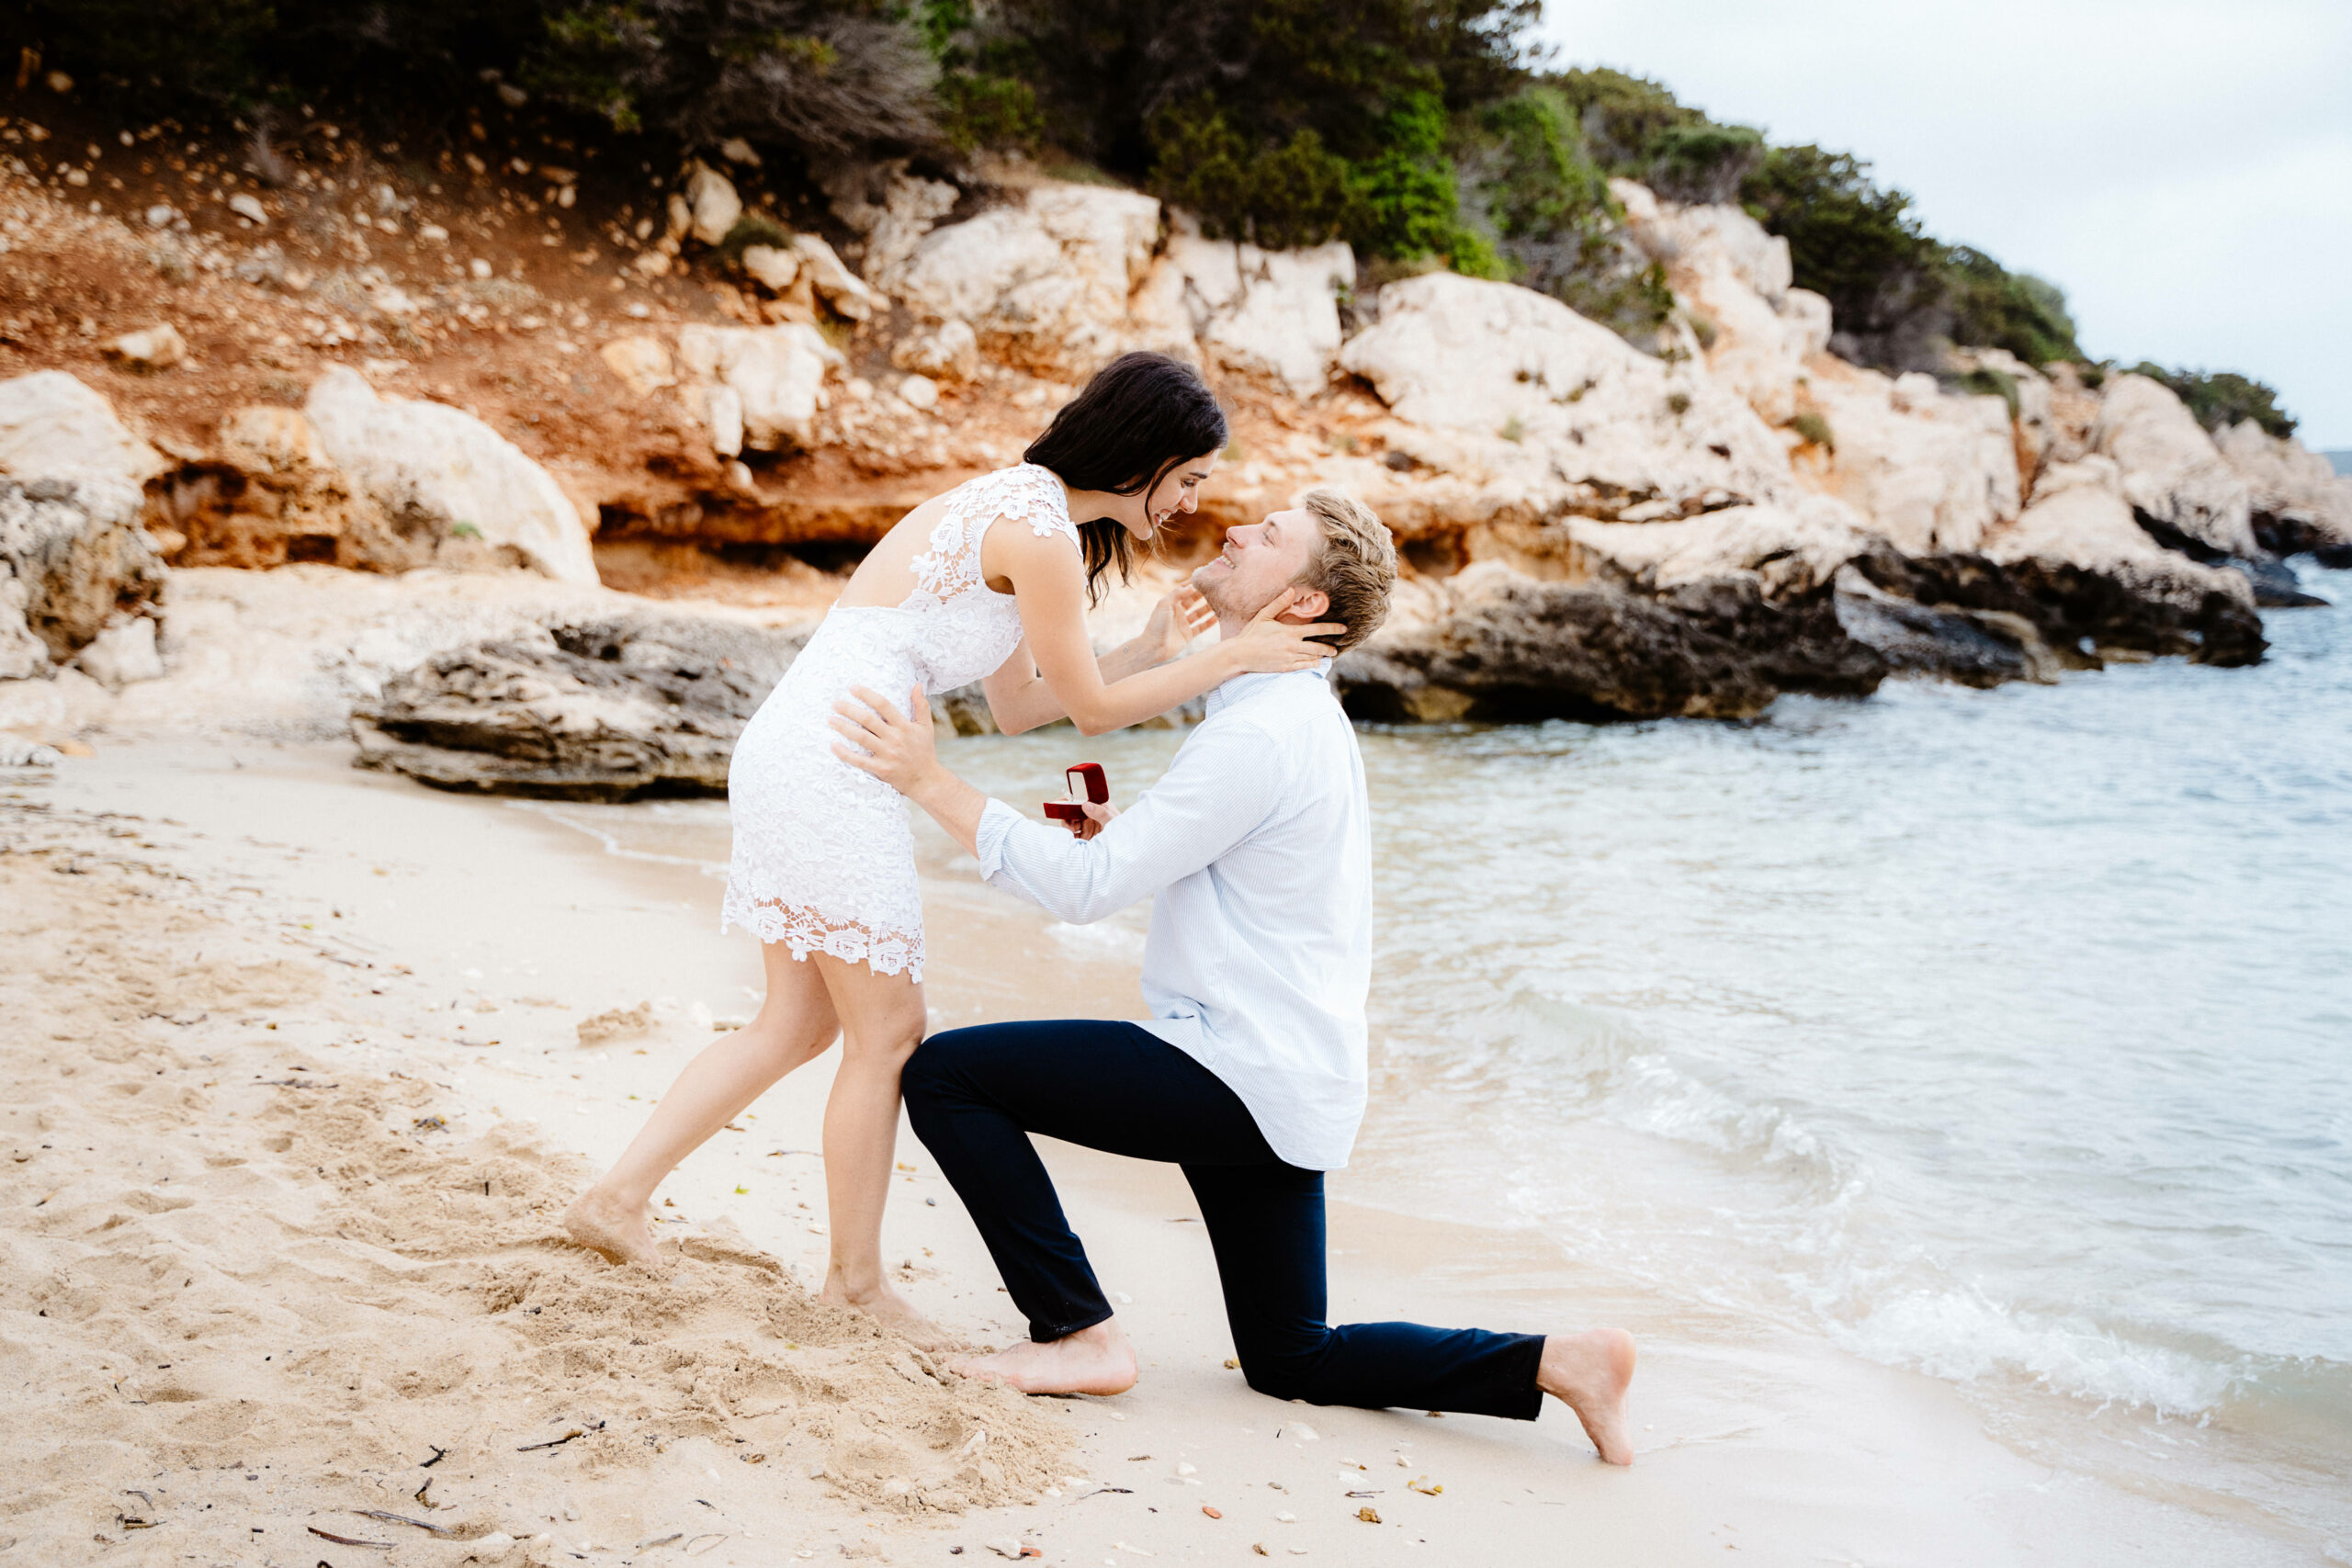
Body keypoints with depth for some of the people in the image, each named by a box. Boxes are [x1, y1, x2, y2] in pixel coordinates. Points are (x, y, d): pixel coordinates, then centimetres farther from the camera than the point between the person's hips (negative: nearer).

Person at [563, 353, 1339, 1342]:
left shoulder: (1017, 504, 16)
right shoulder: (1040, 531, -15)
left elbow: (1016, 706, 18)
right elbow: (1093, 709, -7)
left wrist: (1153, 649, 15)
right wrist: (1232, 659, -3)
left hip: (784, 753, 10)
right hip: (829, 769, -10)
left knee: (800, 1023, 18)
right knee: (887, 1034, 3)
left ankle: (618, 1197, 24)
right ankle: (856, 1280, 17)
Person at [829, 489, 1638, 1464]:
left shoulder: (1258, 734, -19)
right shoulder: (1305, 717, 14)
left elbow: (1083, 889, -20)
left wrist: (929, 780, -17)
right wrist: (1128, 838, 9)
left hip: (1240, 1073, -10)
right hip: (1286, 1087, 10)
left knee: (943, 1075, -6)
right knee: (1292, 1361, 20)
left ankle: (1080, 1335, -2)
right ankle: (1555, 1362, 10)